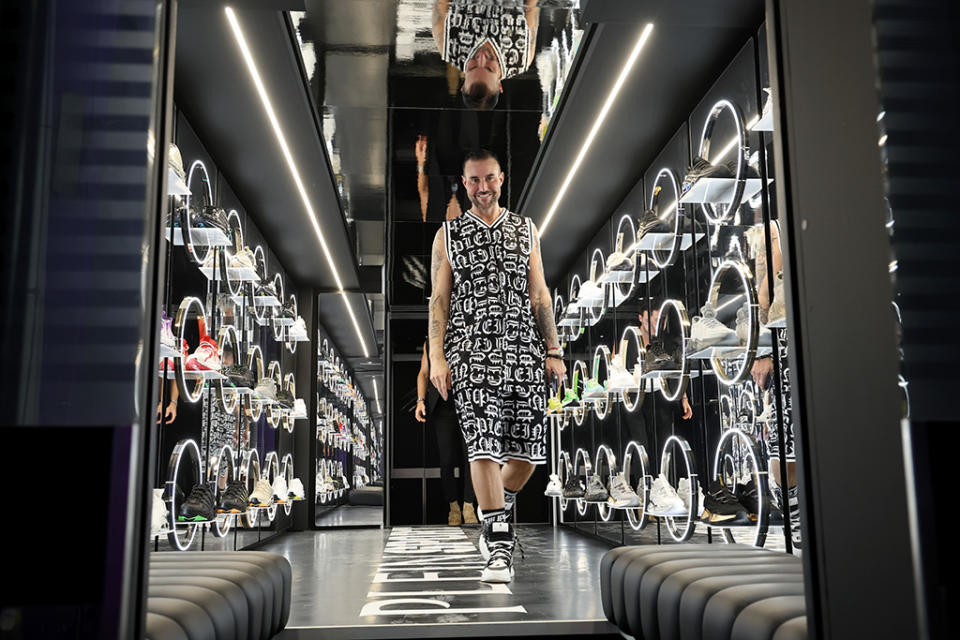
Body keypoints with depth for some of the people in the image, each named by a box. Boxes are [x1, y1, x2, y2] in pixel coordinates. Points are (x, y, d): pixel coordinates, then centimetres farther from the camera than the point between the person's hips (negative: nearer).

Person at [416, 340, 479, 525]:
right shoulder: (430, 343, 17)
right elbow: (423, 374, 18)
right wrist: (421, 400, 4)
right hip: (443, 405, 1)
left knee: (470, 455, -7)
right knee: (447, 458, -5)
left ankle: (468, 507, 2)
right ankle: (453, 506, 8)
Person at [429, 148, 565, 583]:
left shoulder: (525, 230, 14)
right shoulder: (448, 235, 10)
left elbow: (539, 294, 12)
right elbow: (439, 299, 6)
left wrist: (553, 351, 5)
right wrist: (436, 357, -4)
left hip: (523, 351, 2)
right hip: (470, 353, -2)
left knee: (527, 452, 2)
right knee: (483, 448, -11)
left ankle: (495, 516, 31)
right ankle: (500, 547, -3)